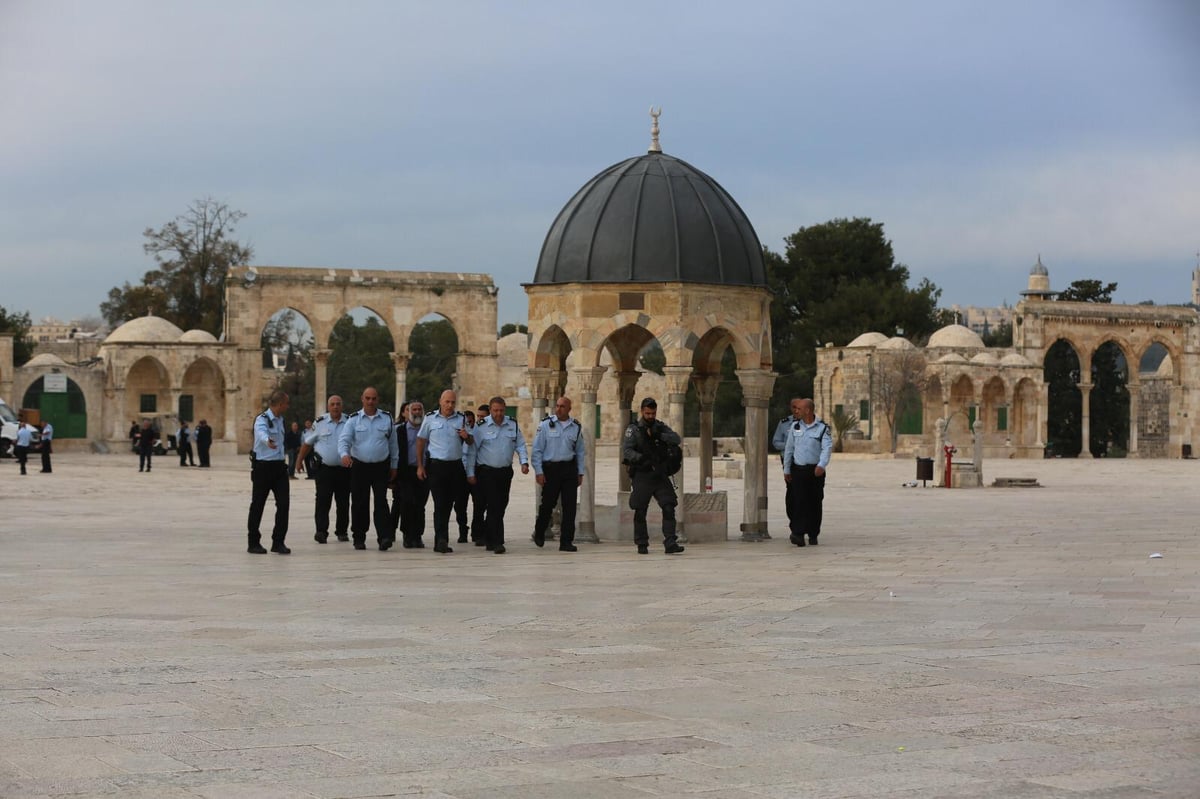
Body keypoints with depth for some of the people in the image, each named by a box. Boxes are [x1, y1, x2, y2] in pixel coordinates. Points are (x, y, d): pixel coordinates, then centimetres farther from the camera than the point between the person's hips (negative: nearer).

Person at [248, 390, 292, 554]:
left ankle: (278, 542, 4)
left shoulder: (281, 421, 12)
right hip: (263, 466, -7)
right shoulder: (262, 419, -14)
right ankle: (253, 543, 14)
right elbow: (261, 432, -38)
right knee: (257, 505, 4)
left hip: (279, 466, 7)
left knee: (284, 503, -3)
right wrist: (267, 441, -59)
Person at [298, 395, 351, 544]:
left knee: (343, 502, 8)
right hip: (324, 468, -1)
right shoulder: (320, 423, 3)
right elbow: (307, 443, 11)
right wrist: (300, 461, 11)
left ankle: (342, 531, 19)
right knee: (322, 501, -8)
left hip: (344, 469, 1)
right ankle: (321, 532, -10)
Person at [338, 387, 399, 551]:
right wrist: (344, 454, -29)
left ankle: (384, 538, -16)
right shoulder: (354, 419, 1)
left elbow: (393, 443, 12)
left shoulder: (387, 418, 5)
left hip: (381, 467, 0)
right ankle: (359, 539, 14)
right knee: (359, 503, 5)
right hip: (359, 466, 0)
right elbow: (343, 439, -8)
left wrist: (393, 465, 12)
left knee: (381, 502, -10)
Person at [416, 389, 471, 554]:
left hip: (455, 465, 3)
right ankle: (441, 540, -17)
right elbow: (421, 442, 7)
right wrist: (420, 466, 2)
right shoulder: (430, 420, 2)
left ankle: (439, 541, 16)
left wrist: (466, 436, -7)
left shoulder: (461, 420, 8)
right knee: (440, 504, -11)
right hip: (436, 466, -3)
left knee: (448, 504, 7)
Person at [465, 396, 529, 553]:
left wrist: (524, 462, -8)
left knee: (501, 507, 9)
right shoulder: (481, 426, -5)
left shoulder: (513, 425, 6)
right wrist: (470, 473, -4)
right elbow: (472, 451, -2)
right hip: (486, 472, -4)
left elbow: (520, 445, 10)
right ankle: (497, 542, -12)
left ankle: (489, 539, 22)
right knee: (494, 507, -11)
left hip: (505, 472, 4)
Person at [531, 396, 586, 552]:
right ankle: (539, 533, 31)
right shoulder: (546, 425, 0)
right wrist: (538, 471, -7)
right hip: (550, 468, -2)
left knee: (570, 507, -2)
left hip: (569, 469, 2)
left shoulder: (576, 427, 8)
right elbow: (537, 450, -1)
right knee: (547, 504, 6)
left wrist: (580, 473, 10)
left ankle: (566, 542, 3)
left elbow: (580, 452, 15)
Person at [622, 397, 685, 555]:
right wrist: (641, 458, -29)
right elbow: (626, 450, -11)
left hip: (660, 475, 2)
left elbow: (677, 440, -3)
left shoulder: (661, 427, 11)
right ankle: (642, 545, 14)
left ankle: (670, 543, -11)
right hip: (641, 476, -2)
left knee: (669, 508, -9)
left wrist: (658, 435, -15)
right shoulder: (633, 429, 1)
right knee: (640, 512, 3)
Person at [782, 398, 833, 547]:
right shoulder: (795, 426, 9)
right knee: (799, 501, -10)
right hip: (798, 470, 2)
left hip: (815, 471, -2)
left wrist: (822, 465, -32)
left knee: (814, 504, 4)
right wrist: (786, 469, 12)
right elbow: (789, 449, 14)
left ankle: (813, 535, 15)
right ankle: (798, 534, -17)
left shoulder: (823, 428, -3)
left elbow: (827, 448, -15)